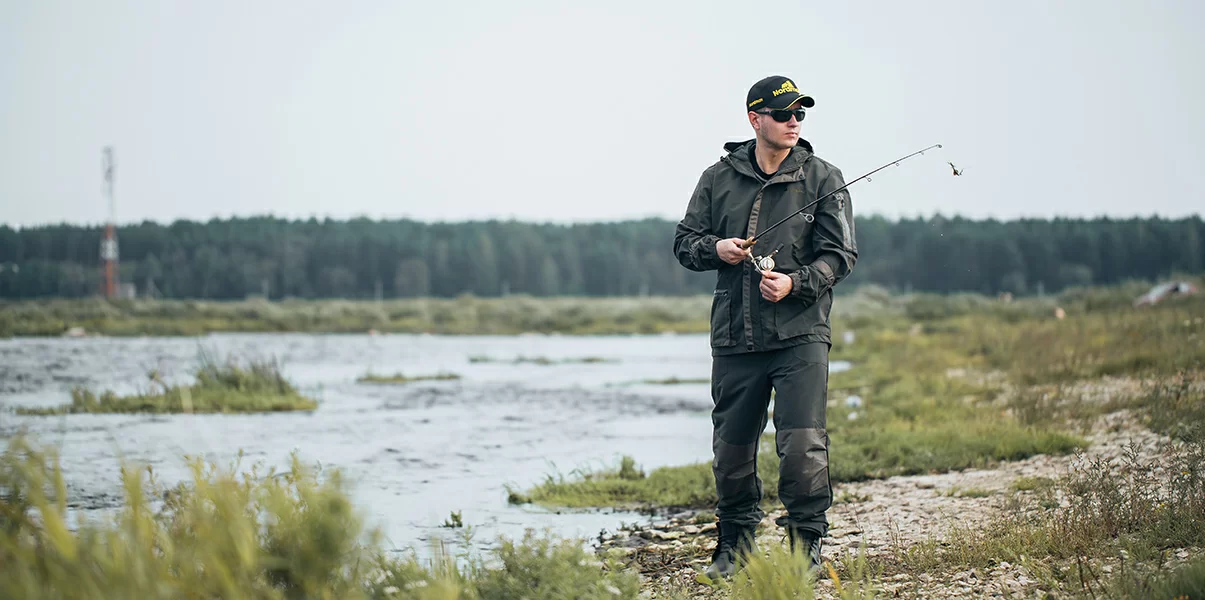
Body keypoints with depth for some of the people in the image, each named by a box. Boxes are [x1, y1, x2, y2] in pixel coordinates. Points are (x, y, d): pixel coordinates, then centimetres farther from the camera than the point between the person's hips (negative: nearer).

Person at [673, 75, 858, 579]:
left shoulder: (822, 179, 3)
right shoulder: (719, 178, 8)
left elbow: (840, 254, 0)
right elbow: (685, 241, 14)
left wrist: (795, 283, -15)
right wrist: (715, 248, -8)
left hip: (800, 334, -2)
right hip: (734, 336, 2)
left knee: (802, 443, -13)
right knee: (731, 445, 8)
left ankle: (806, 542, 2)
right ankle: (734, 545, 26)